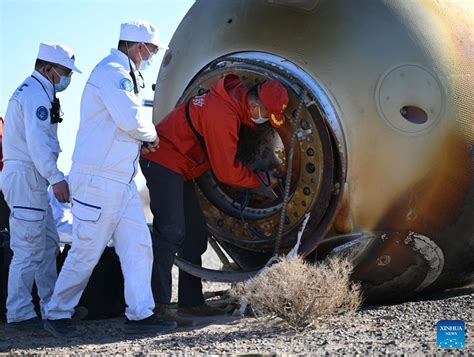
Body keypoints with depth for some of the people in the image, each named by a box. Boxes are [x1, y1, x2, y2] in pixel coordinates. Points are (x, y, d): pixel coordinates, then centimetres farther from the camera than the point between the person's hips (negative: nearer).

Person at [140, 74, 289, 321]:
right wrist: (261, 180, -5)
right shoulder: (223, 116, -26)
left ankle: (190, 301, 14)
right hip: (163, 162, -10)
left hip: (178, 167, 10)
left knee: (195, 233, 10)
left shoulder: (233, 98, 3)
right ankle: (157, 303, -16)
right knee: (171, 232, -17)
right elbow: (226, 172, -18)